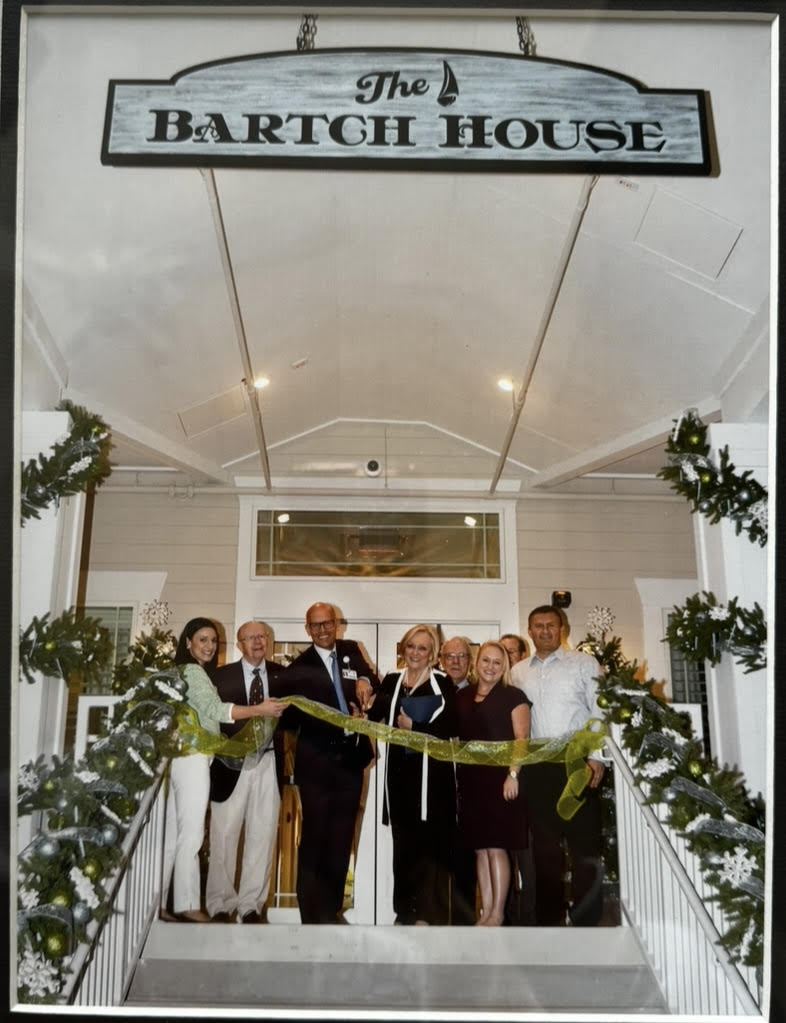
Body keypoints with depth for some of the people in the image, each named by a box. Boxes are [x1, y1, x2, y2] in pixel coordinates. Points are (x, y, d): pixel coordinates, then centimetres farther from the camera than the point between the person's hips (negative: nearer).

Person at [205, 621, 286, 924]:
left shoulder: (281, 675, 10)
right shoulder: (222, 676, 3)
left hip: (268, 763, 2)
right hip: (233, 763, -2)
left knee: (262, 836, 4)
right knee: (224, 836, 0)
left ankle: (251, 906, 14)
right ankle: (220, 906, 13)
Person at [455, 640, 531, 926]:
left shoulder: (513, 696, -1)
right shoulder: (463, 696, 12)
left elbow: (522, 739, -7)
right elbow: (458, 737, 13)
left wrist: (513, 774, -16)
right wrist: (458, 774, 5)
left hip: (500, 778, -5)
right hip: (471, 779, 5)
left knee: (496, 846, -5)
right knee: (479, 848, 8)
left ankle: (497, 912, 5)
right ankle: (486, 910, 16)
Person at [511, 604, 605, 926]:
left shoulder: (584, 663, 2)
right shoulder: (518, 672, 12)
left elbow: (600, 711, -3)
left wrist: (596, 756, -11)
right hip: (537, 766, 3)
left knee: (584, 843, -1)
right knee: (544, 845, 9)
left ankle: (586, 920, 9)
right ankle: (548, 919, 20)